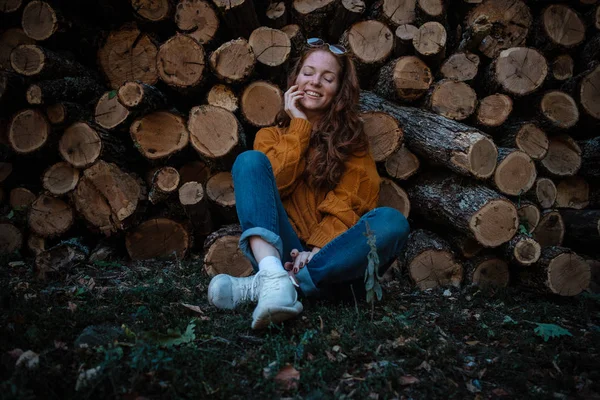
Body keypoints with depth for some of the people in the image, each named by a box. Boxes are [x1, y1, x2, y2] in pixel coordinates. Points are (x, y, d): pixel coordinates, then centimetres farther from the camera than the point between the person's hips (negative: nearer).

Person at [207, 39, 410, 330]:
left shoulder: (352, 139, 15)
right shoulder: (271, 135, 17)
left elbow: (348, 204, -1)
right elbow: (274, 184, -4)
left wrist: (317, 250, -17)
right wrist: (299, 125, 2)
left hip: (328, 259, 0)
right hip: (281, 251, 0)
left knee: (392, 221, -28)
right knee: (249, 160, -17)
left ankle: (259, 286, -34)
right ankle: (274, 276, -41)